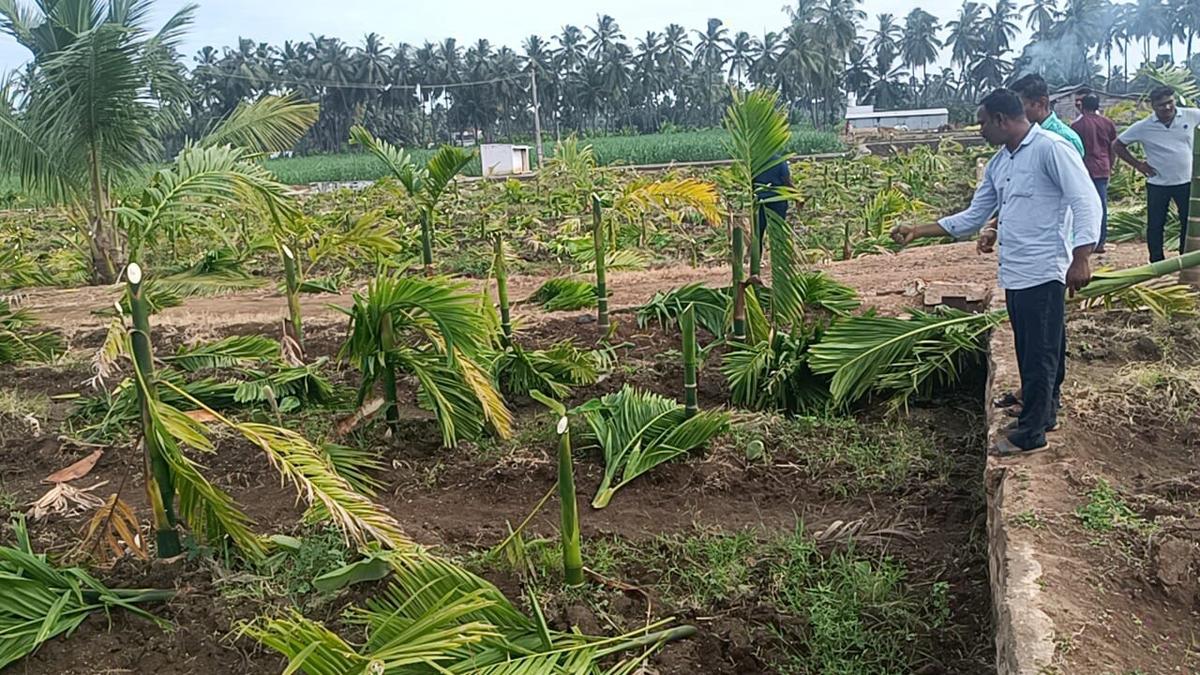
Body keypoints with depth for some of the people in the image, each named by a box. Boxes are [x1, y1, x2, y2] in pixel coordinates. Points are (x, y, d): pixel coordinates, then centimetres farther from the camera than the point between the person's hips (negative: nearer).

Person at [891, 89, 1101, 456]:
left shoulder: (1050, 149, -11)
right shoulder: (998, 164, 15)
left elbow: (1086, 202, -15)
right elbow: (970, 219, 18)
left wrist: (1080, 259, -21)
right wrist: (917, 231, 12)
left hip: (1043, 273, -8)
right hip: (1014, 275, 8)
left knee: (1039, 354, 0)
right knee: (1030, 351, 17)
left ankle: (1030, 433, 8)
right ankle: (1044, 414, 32)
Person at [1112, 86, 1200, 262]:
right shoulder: (1143, 127, -9)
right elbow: (1117, 145, 0)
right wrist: (1138, 164, -4)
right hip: (1157, 184, -1)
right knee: (1155, 226, 7)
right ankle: (1157, 264, 19)